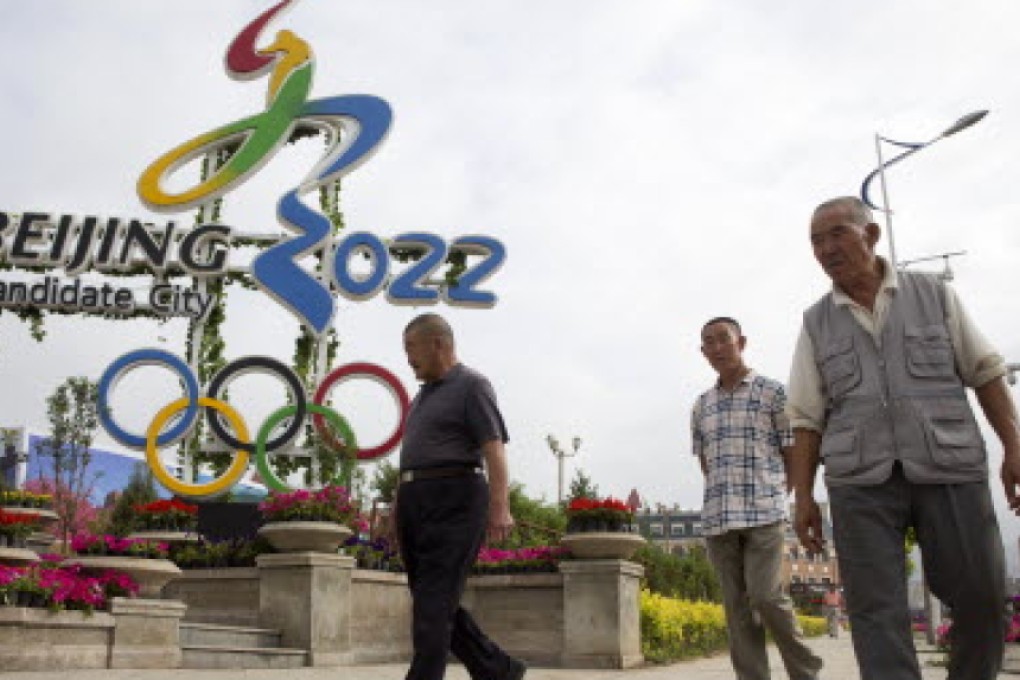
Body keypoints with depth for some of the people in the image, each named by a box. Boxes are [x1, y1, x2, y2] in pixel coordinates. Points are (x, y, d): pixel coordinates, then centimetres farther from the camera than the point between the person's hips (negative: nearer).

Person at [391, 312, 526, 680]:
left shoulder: (471, 385, -4)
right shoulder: (426, 393, 21)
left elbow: (494, 449, -14)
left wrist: (499, 506, -23)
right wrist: (400, 505, 22)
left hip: (453, 501, -9)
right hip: (416, 501, 9)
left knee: (434, 602, -10)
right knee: (431, 599, 9)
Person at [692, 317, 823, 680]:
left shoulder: (772, 392, 2)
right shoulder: (701, 407, 14)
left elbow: (793, 455, 4)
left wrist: (771, 496, 4)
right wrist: (727, 496, 13)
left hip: (765, 513, -4)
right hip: (717, 518, 4)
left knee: (764, 595, -13)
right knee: (737, 607, 3)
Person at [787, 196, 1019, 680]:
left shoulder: (933, 293, 9)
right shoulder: (816, 324, 11)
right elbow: (807, 418, 9)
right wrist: (803, 497, 3)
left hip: (949, 467, 0)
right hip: (860, 481, 0)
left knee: (980, 595, 2)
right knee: (875, 609, -6)